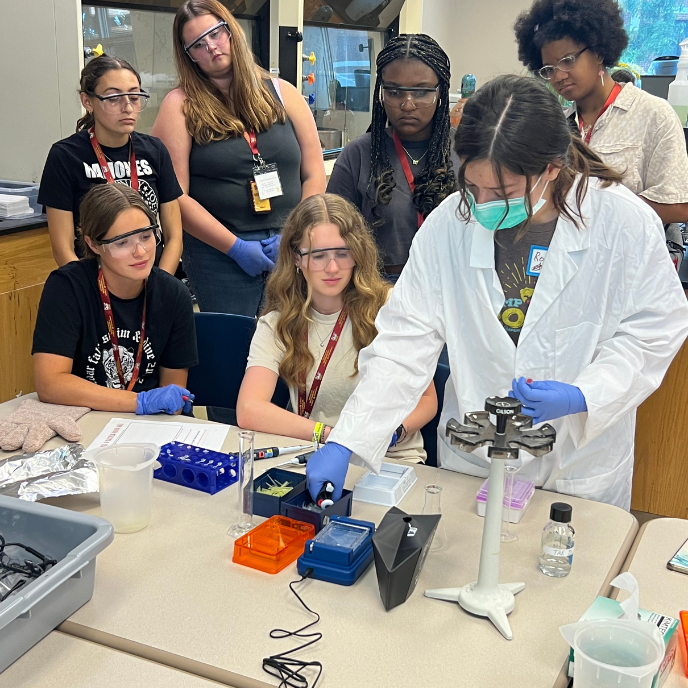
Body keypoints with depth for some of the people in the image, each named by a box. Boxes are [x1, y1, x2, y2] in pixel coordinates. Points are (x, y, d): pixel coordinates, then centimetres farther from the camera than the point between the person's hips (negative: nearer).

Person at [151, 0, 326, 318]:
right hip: (219, 253, -3)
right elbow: (175, 196, -8)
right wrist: (236, 247, -12)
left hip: (292, 250, 3)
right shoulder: (180, 105, -1)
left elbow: (314, 175, 7)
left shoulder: (282, 93, 9)